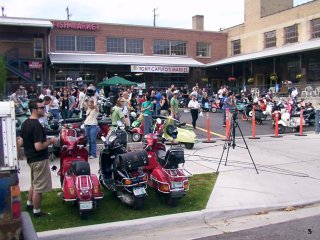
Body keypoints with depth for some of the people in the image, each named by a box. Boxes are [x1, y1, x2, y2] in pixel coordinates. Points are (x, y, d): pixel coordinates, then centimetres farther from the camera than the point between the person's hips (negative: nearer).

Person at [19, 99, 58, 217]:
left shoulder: (25, 123, 5)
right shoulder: (37, 125, -23)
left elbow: (21, 142, 12)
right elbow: (38, 147, -27)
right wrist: (50, 141, -14)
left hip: (30, 158, 10)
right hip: (39, 160, -10)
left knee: (34, 183, 27)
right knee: (39, 187, 3)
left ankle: (29, 204, 41)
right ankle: (37, 211, 13)